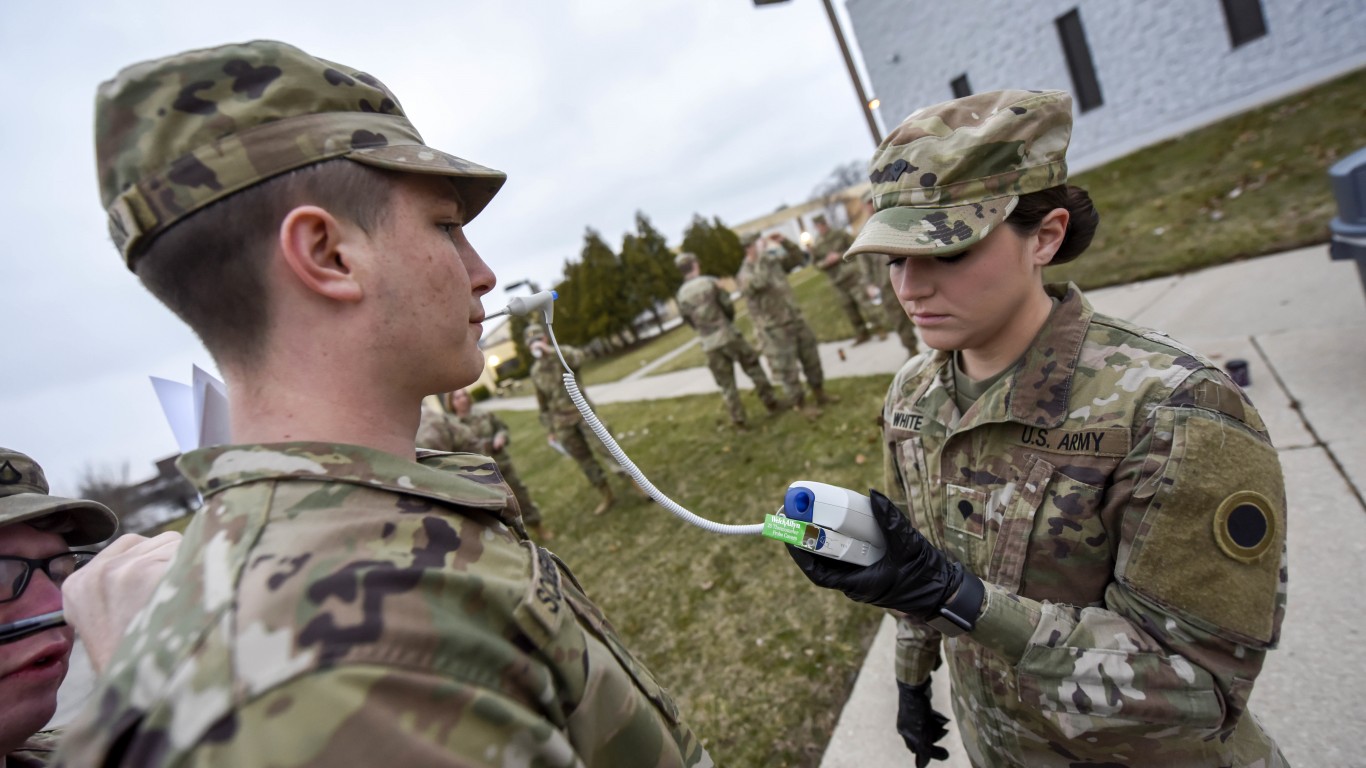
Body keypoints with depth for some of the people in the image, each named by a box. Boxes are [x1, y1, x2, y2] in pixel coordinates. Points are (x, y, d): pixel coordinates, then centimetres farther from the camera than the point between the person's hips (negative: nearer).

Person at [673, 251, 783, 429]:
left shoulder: (681, 295, -2)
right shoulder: (710, 282, -9)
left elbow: (688, 320, 7)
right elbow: (728, 306, -4)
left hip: (710, 345, 2)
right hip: (729, 335, -2)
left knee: (726, 383, 12)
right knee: (753, 367, 15)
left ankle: (738, 419, 15)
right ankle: (770, 402, 18)